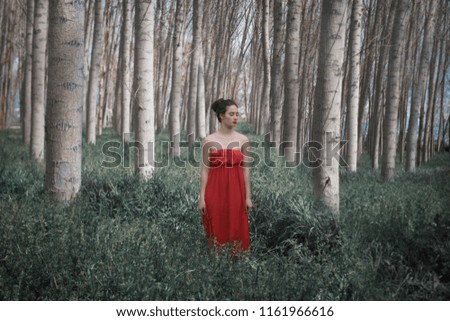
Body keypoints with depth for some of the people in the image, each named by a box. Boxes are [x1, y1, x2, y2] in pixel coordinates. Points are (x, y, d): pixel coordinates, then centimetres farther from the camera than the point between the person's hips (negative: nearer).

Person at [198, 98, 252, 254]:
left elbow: (245, 170, 5)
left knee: (236, 230, 5)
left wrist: (248, 197, 3)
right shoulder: (209, 141, -1)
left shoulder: (243, 140, 4)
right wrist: (202, 198, -5)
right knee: (216, 230, 5)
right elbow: (205, 170, -1)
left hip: (236, 191, 1)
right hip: (215, 191, -1)